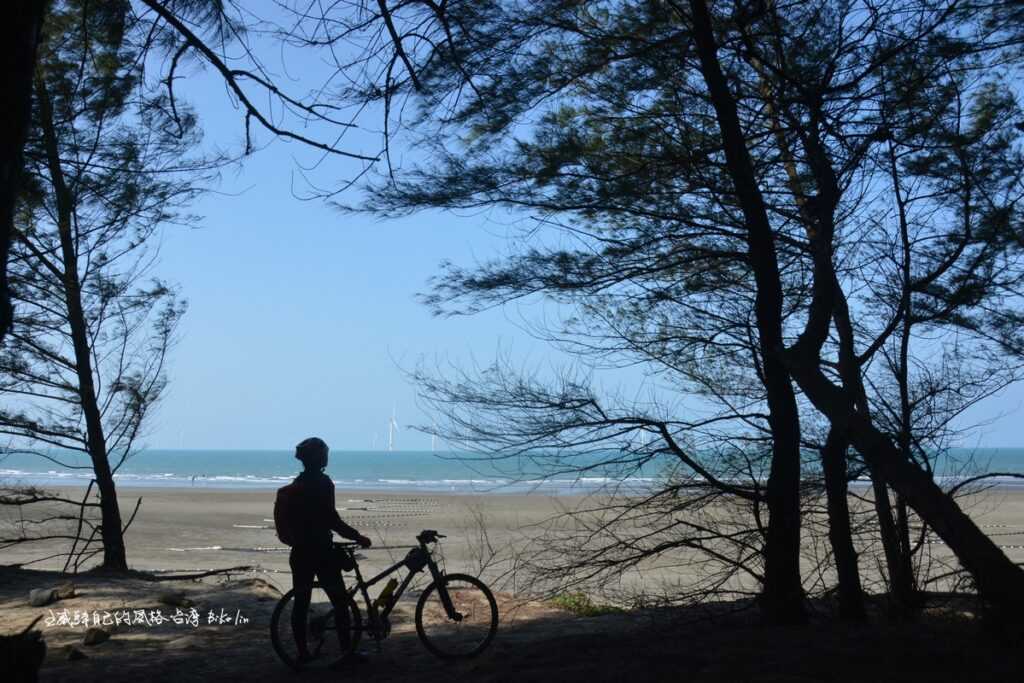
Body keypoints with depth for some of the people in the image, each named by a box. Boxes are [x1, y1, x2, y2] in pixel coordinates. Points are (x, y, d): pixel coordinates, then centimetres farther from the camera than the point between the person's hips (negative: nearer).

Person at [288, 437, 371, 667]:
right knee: (339, 600, 2)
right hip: (320, 551, -8)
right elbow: (331, 519, -18)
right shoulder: (322, 482, -14)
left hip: (300, 551, 8)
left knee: (301, 602, 8)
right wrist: (357, 537, -10)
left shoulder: (298, 483, 11)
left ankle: (302, 653, 12)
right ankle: (346, 649, 5)